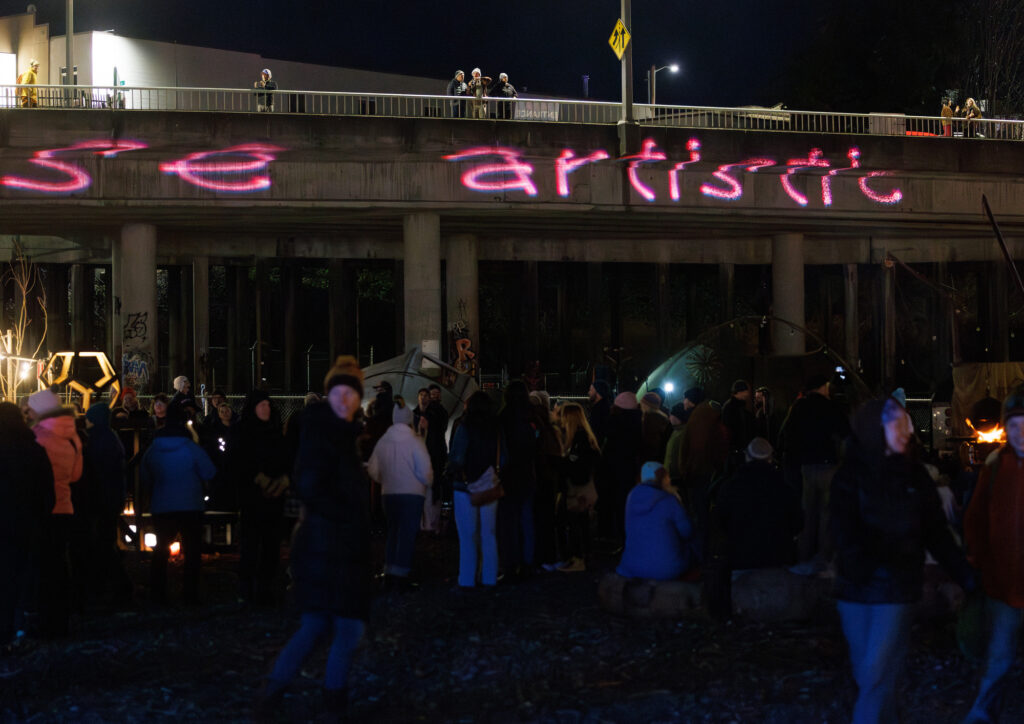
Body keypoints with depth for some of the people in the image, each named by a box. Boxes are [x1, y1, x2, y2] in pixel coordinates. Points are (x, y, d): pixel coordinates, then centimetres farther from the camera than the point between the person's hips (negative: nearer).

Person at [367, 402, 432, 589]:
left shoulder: (382, 442, 3)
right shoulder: (415, 442, -9)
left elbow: (373, 471, 6)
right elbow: (425, 471, -12)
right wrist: (428, 484, 9)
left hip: (388, 494, 4)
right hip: (412, 494, -4)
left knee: (393, 532, 16)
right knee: (407, 534, 1)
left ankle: (389, 573, 15)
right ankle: (401, 574, -4)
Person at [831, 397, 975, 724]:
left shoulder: (914, 475, 4)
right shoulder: (850, 475, -1)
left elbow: (936, 531, 6)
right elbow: (845, 532, -11)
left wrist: (965, 574, -3)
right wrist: (864, 565, -29)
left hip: (897, 589, 0)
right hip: (856, 587, 0)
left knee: (877, 672, -7)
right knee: (863, 671, 7)